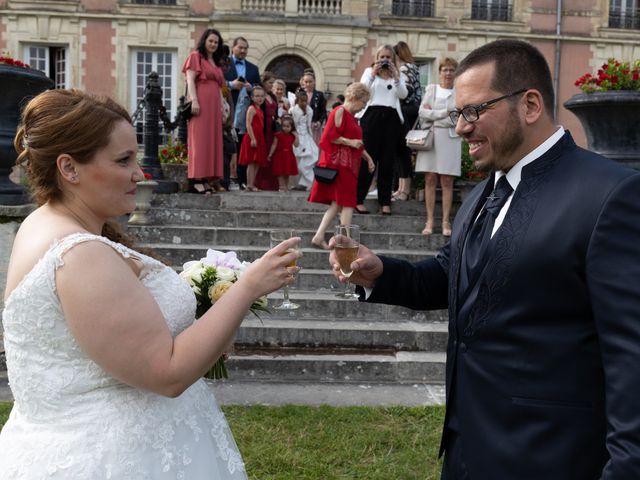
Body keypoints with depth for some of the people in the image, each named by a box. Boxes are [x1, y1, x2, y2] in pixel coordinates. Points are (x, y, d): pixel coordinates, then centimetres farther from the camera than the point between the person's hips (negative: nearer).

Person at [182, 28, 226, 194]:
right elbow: (190, 80, -6)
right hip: (200, 103, -7)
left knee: (213, 141, 2)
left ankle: (208, 179, 4)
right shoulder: (195, 56, 4)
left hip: (214, 105, 7)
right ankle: (197, 179, -12)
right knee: (199, 140, -10)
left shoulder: (216, 62, 25)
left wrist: (222, 107, 14)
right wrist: (194, 101, -17)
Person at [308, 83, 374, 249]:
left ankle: (319, 237, 7)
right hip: (339, 164, -9)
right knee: (347, 203, -8)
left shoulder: (352, 117, 21)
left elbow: (356, 143, 29)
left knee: (337, 203, 7)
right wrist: (349, 142, -17)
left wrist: (367, 157, 20)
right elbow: (329, 136, -16)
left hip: (348, 165, 9)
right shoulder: (339, 112, -7)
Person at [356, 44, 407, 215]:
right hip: (372, 115, -2)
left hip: (391, 117, 2)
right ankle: (358, 199, -2)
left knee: (387, 161, 1)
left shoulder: (398, 75, 17)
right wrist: (373, 73, -10)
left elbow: (403, 94, 0)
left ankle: (385, 201, 5)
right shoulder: (369, 71, 15)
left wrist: (395, 75, -8)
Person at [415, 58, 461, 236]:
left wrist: (433, 115, -4)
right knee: (430, 180, -1)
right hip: (430, 138, 1)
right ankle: (429, 221, 2)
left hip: (450, 139, -1)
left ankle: (446, 222, 2)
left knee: (447, 182, -1)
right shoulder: (431, 89, 12)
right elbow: (422, 113, 1)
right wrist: (444, 113, -7)